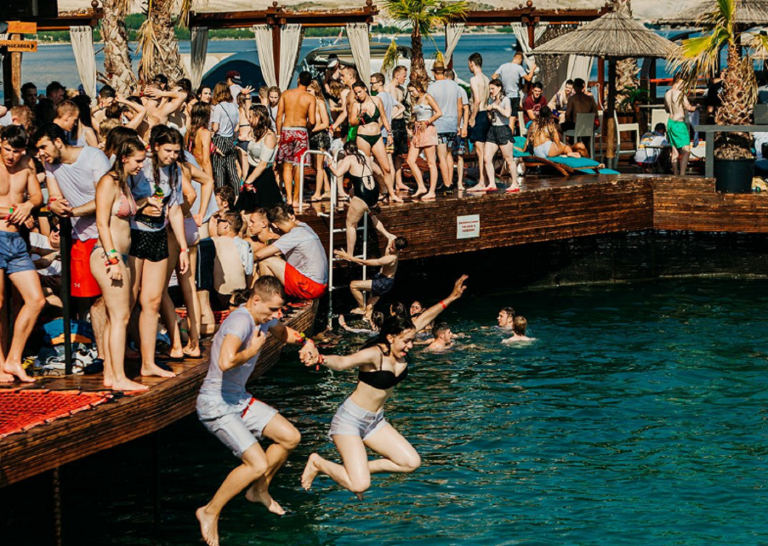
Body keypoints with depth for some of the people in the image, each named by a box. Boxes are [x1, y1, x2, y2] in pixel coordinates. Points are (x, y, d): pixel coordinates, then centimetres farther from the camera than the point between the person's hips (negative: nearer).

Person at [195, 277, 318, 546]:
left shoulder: (262, 317, 4)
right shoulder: (241, 321, -27)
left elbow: (284, 333, 27)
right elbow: (225, 362, -45)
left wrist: (306, 342, 5)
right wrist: (252, 350, -27)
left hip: (239, 400, 10)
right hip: (216, 406, -10)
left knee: (290, 438, 11)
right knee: (258, 464, -18)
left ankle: (259, 491, 32)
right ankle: (210, 512, -1)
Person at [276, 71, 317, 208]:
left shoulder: (286, 94, 2)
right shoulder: (310, 98, -5)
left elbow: (279, 116, 2)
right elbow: (312, 121, -9)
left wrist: (279, 134, 10)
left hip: (286, 130, 2)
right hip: (301, 132, -2)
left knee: (287, 166, 8)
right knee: (298, 166, 6)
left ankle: (289, 197, -2)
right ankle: (296, 198, 8)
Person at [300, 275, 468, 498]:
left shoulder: (400, 351, -3)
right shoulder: (375, 354, -25)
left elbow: (425, 318, 9)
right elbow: (343, 362, -42)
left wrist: (451, 298, 13)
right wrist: (321, 359, -62)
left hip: (375, 421, 8)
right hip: (350, 421, -8)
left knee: (412, 462, 1)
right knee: (360, 486, -18)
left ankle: (360, 469, 14)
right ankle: (318, 463, 7)